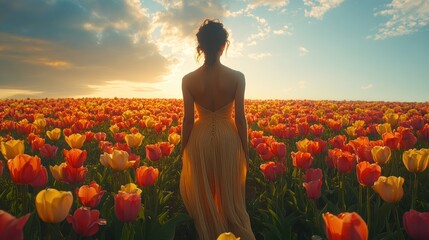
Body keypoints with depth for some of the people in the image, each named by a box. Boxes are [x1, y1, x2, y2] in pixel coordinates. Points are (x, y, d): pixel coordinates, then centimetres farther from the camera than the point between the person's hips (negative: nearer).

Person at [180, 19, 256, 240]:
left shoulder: (189, 79, -7)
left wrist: (183, 151, 6)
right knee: (231, 198, 15)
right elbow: (240, 117, -7)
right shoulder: (237, 77, -9)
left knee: (203, 197, 16)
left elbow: (188, 119, -5)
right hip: (228, 139, 0)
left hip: (201, 139, 0)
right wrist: (245, 150, 5)